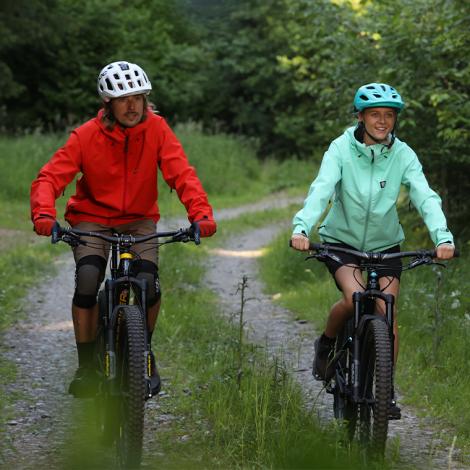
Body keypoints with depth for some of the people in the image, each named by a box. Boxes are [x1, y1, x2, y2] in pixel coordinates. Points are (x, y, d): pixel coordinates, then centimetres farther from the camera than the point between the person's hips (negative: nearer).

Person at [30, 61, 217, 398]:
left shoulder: (156, 129, -12)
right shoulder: (87, 136, -16)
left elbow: (182, 174, -20)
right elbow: (50, 177, -21)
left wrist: (201, 213, -37)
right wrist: (44, 215, -41)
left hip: (139, 221, 1)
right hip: (93, 219, -1)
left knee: (148, 281, -23)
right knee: (87, 280, -25)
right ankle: (86, 365, -7)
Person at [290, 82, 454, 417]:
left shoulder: (403, 155, -11)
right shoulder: (342, 149, -15)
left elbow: (425, 197, -22)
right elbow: (322, 189, -28)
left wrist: (442, 237, -40)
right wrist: (302, 227, -45)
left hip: (385, 244, 2)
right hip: (341, 240, -2)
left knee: (386, 314, -8)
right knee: (355, 298, -26)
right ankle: (326, 344, 5)